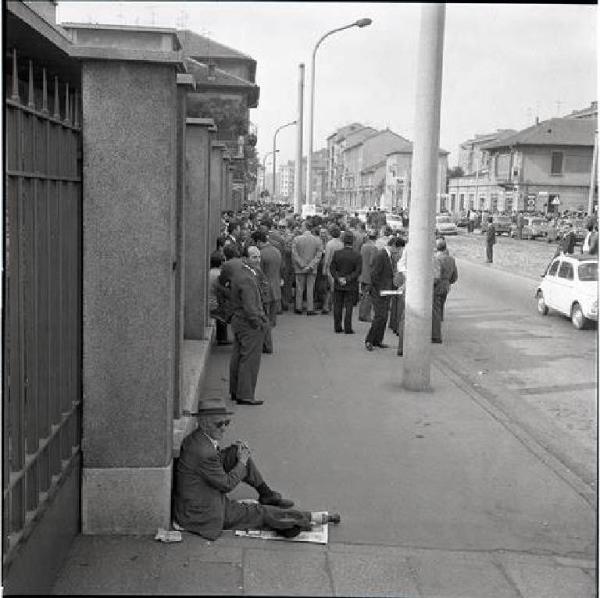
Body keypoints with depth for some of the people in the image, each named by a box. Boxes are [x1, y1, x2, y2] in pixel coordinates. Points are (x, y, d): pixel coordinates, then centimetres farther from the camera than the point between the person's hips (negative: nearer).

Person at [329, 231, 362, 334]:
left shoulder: (337, 253, -4)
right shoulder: (357, 255, -8)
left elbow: (332, 268, -5)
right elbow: (358, 271, -12)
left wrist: (338, 278, -7)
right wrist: (348, 279, -10)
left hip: (338, 285, 2)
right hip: (351, 286, -1)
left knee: (337, 306, 10)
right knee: (348, 307, 3)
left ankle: (337, 327, 13)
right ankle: (348, 328, 2)